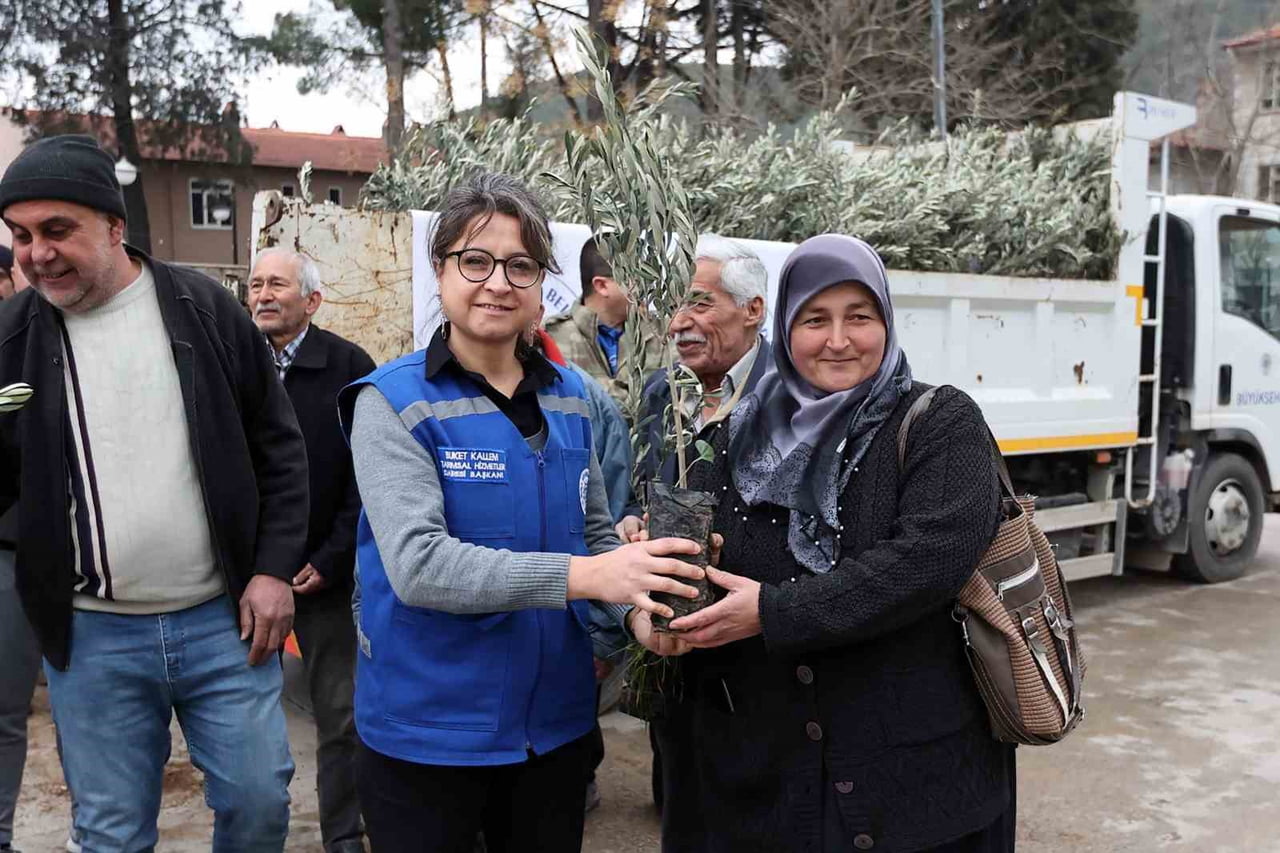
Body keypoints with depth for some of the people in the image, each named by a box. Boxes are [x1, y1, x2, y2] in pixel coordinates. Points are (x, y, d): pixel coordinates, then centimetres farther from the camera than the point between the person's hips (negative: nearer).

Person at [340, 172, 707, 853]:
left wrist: (639, 599, -10)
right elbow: (417, 563, -24)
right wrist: (578, 576, -33)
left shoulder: (568, 395, 3)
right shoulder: (394, 401, -13)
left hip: (556, 722, 5)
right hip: (426, 734, -5)